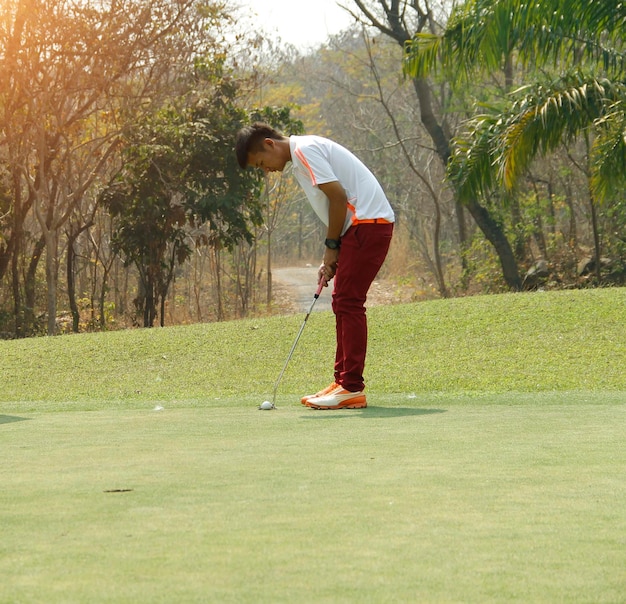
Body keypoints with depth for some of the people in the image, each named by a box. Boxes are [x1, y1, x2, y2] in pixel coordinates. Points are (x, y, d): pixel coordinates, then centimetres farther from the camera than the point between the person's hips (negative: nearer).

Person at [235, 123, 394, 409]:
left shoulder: (305, 150, -10)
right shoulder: (302, 156, 21)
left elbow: (338, 196, -17)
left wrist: (331, 246, -7)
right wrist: (330, 259, 12)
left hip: (368, 222, -10)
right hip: (360, 225, 10)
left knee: (348, 303, -10)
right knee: (343, 303, 12)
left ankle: (352, 389, -11)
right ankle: (343, 382, 15)